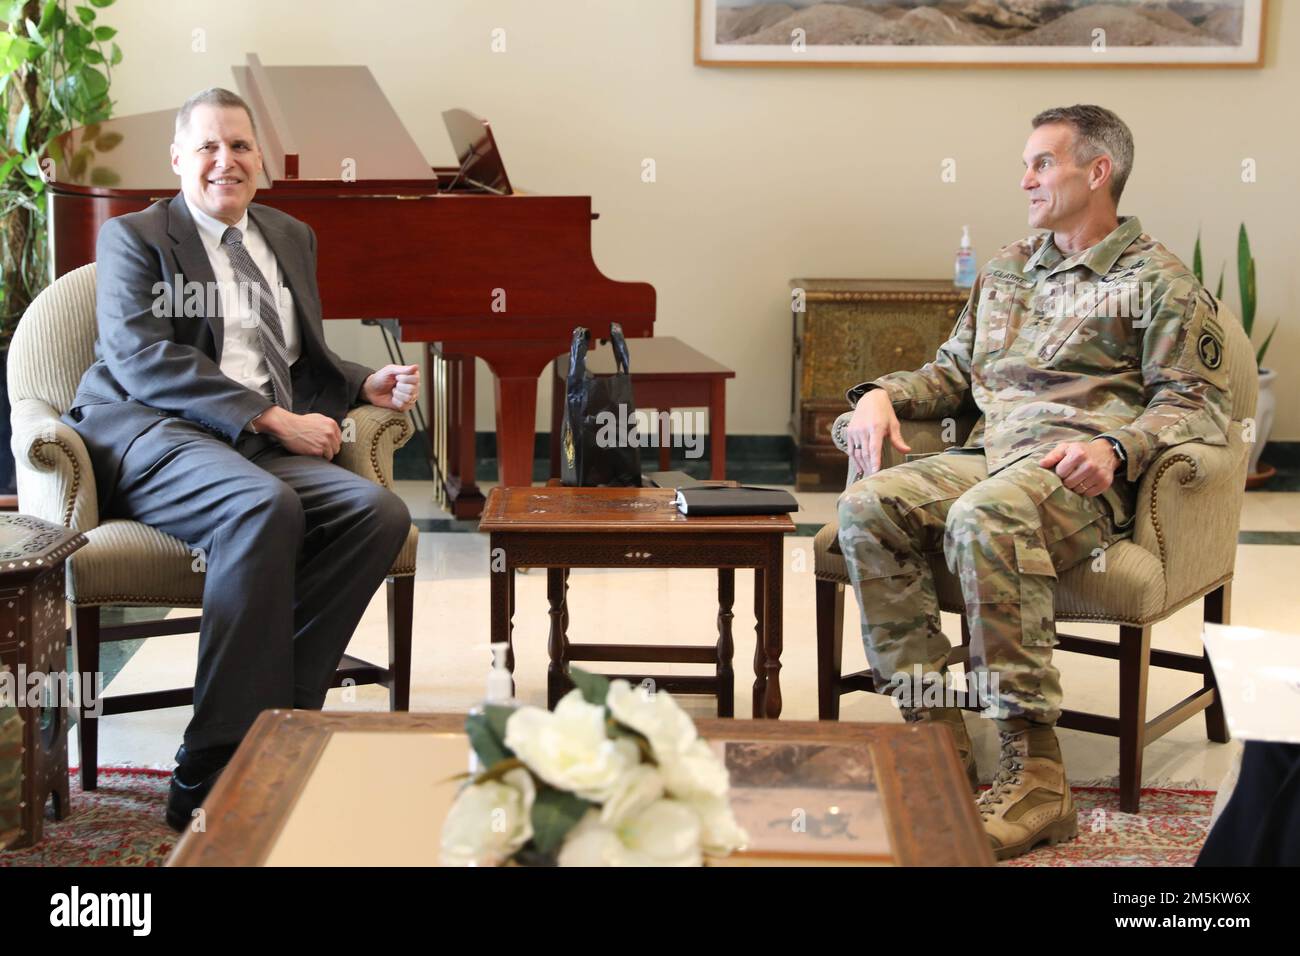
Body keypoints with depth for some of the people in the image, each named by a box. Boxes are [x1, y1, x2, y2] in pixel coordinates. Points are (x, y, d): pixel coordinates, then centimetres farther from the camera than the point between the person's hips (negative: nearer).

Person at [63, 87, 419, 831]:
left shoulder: (292, 239, 25)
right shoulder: (134, 238, 7)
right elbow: (140, 358, -9)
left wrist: (366, 386, 6)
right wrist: (273, 419, -17)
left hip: (260, 450, 6)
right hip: (153, 438, -5)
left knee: (379, 512, -25)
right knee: (263, 508, -37)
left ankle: (273, 724, -24)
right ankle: (214, 775, -34)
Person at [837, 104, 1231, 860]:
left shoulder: (1159, 282, 7)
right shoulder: (1008, 272, 28)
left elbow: (1199, 402, -3)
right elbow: (953, 372, 33)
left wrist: (1116, 446, -21)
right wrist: (884, 394, 11)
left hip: (1080, 476, -6)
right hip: (989, 457, 6)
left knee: (984, 518, -39)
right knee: (868, 508, -23)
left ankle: (1035, 773, -37)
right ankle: (937, 734, -23)